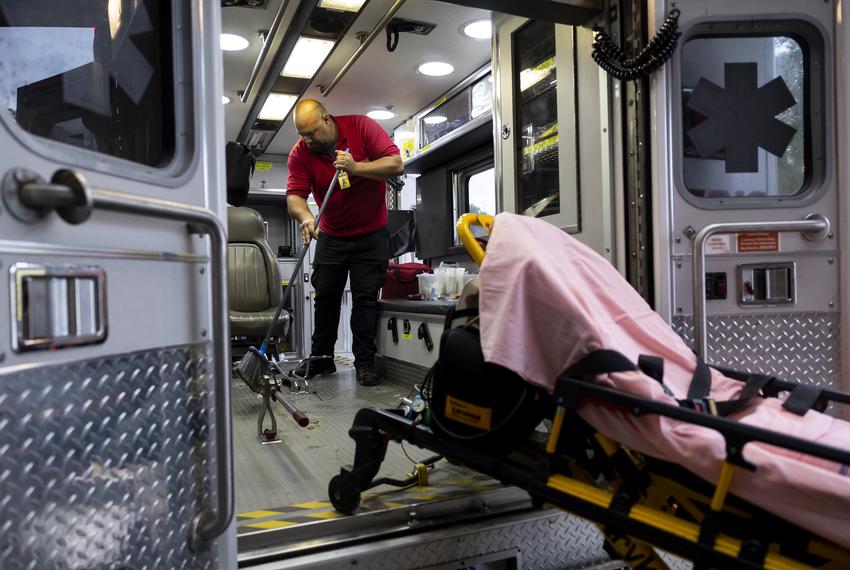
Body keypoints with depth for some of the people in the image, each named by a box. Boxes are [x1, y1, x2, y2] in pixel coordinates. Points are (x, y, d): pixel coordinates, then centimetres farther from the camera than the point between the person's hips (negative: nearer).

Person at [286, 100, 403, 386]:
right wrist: (305, 216, -39)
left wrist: (355, 167, -31)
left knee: (365, 298, -3)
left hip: (371, 234, -2)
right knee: (325, 296, 5)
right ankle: (321, 359, 18)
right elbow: (294, 195, -18)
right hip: (331, 236, 3)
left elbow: (396, 164, -20)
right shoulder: (300, 153, -9)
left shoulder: (362, 127, -15)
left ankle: (365, 362, 4)